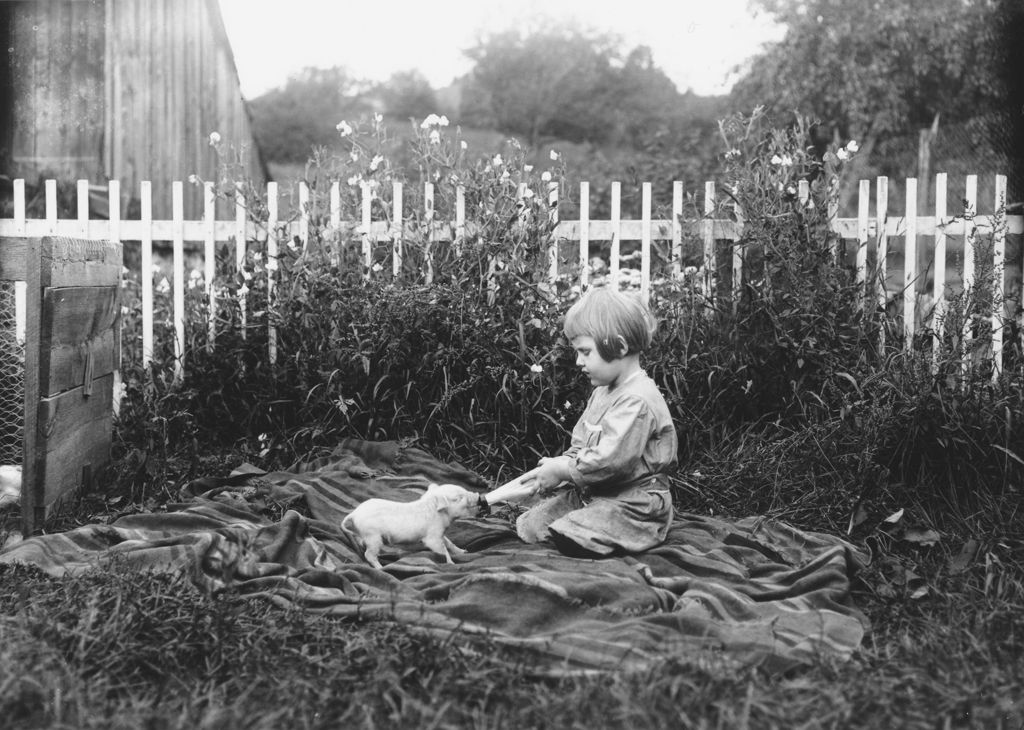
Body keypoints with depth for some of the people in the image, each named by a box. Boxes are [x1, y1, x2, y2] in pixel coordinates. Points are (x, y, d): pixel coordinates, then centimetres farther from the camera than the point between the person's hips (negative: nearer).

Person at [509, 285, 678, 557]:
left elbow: (609, 460, -28)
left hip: (632, 504, -9)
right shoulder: (602, 391, 12)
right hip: (591, 494, 9)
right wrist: (556, 467, -1)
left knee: (567, 539, -27)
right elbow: (579, 445, 18)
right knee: (530, 525, -1)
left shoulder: (637, 400, -22)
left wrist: (562, 470, -16)